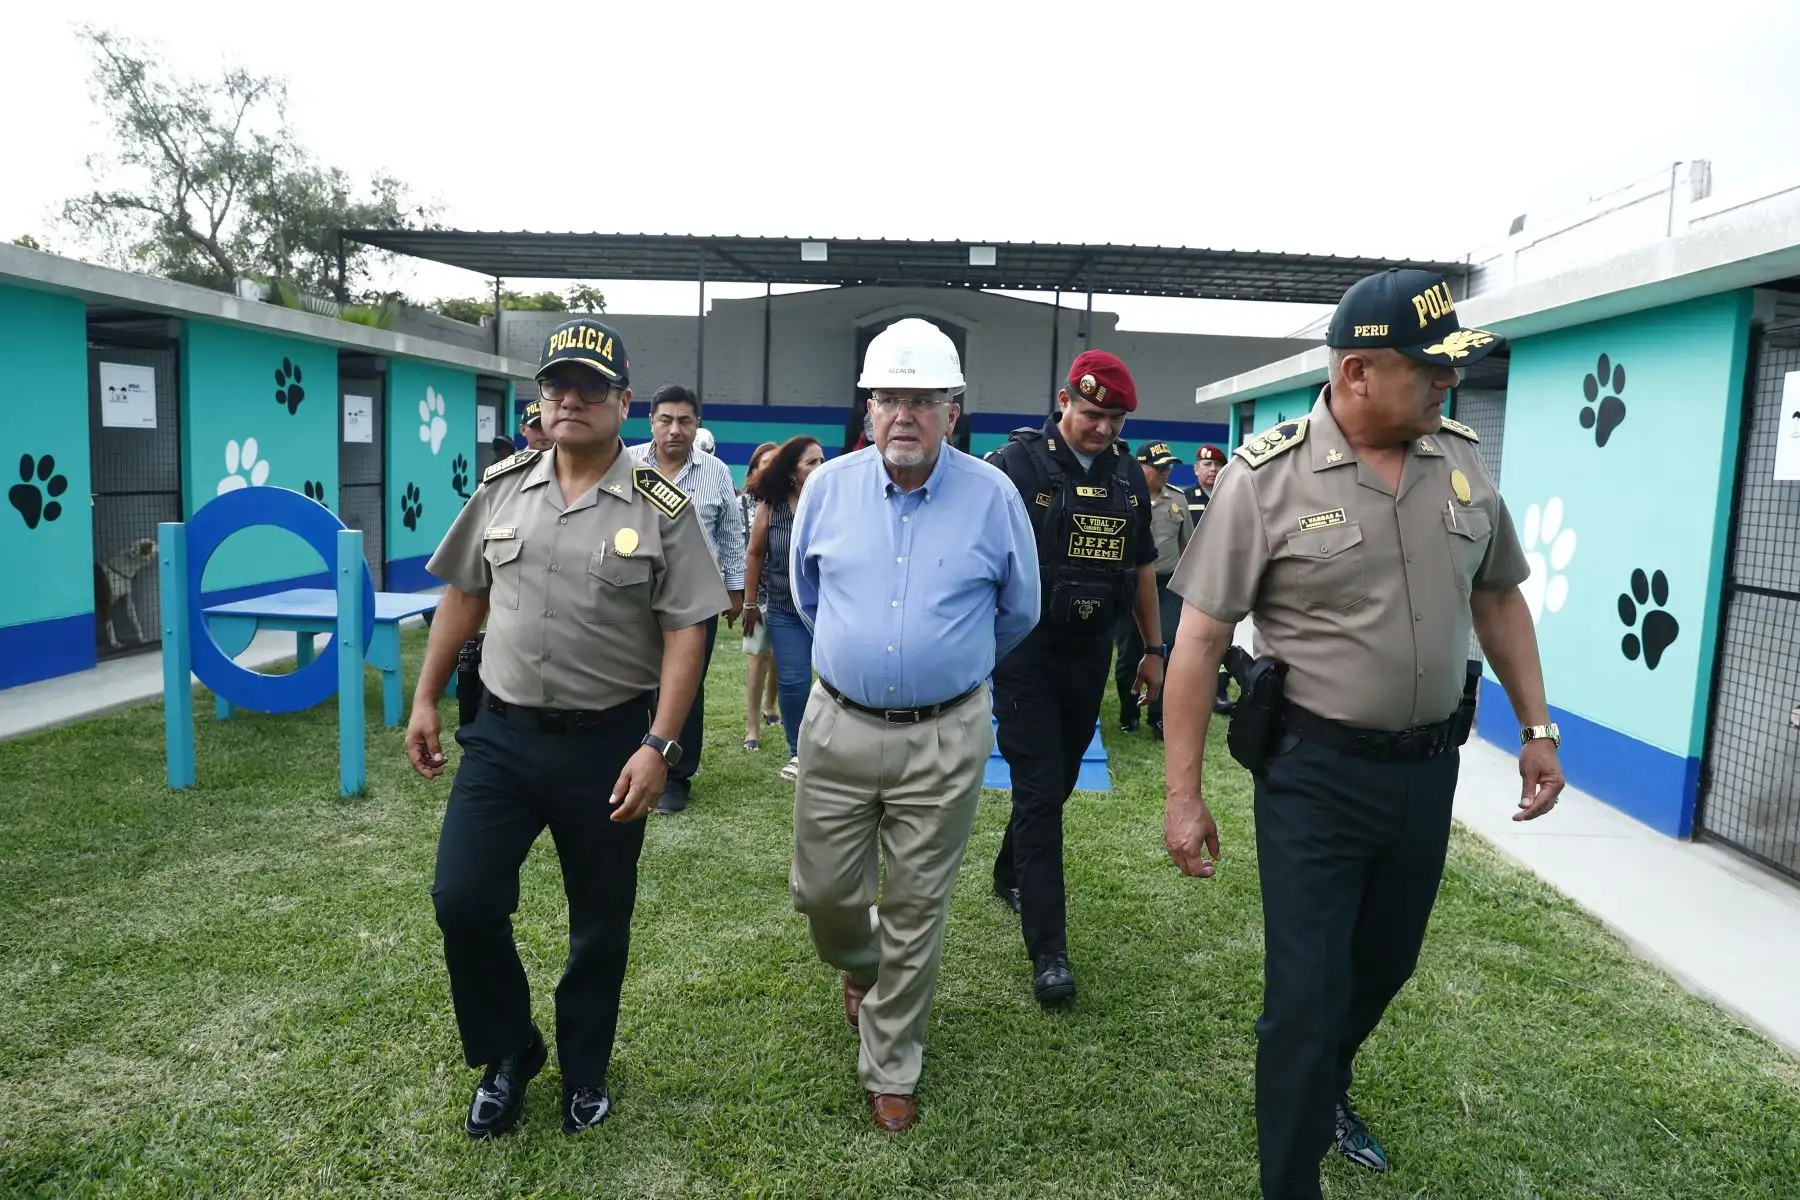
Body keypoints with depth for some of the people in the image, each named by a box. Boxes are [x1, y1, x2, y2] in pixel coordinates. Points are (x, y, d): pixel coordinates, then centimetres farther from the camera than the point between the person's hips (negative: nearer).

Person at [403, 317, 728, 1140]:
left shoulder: (661, 510, -8)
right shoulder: (503, 486, 4)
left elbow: (685, 634, -11)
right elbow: (463, 596, 12)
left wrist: (657, 747, -18)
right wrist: (425, 700, 10)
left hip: (606, 743, -3)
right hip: (501, 734, 3)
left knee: (600, 925, 11)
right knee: (462, 902, 0)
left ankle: (583, 1073, 36)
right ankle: (509, 1053, 28)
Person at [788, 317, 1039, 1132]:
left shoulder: (993, 497, -7)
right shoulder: (828, 487, -1)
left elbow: (1017, 612, 9)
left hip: (946, 739, -2)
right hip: (837, 726, 2)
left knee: (916, 912, 9)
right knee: (822, 892, 13)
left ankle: (889, 1070, 29)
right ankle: (860, 965, 49)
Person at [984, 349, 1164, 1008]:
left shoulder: (1129, 475, 7)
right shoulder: (1017, 462, -11)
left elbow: (1142, 566, 16)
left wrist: (1154, 648, 16)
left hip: (1090, 655, 6)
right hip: (1025, 653, -5)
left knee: (1057, 783, 17)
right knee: (1039, 792, -5)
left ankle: (1010, 876, 42)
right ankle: (1048, 950, 0)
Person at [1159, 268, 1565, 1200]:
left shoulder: (1463, 463, 0)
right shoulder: (1266, 478, -16)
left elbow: (1498, 597, 14)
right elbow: (1199, 641, -14)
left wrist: (1536, 727, 11)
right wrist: (1183, 795, -14)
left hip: (1429, 767, 6)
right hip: (1316, 775, -5)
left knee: (1384, 967, 23)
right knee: (1307, 992, 3)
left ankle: (1328, 1090, 52)